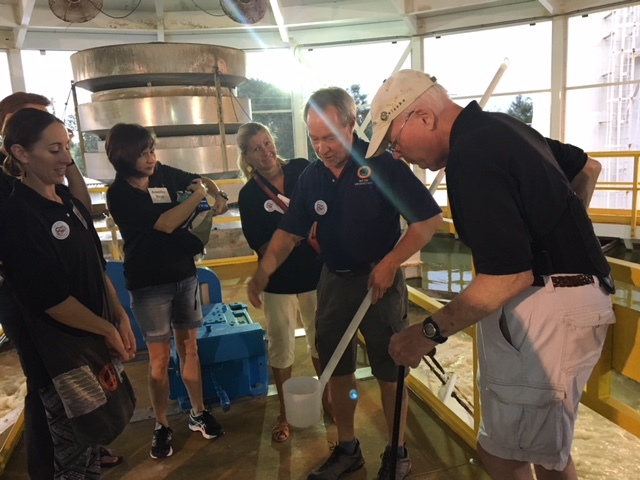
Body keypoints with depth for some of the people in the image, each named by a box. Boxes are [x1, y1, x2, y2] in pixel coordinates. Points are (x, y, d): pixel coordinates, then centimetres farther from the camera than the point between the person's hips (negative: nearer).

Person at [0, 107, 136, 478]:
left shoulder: (68, 200, 4)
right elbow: (50, 300, -22)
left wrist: (121, 317, 3)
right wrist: (108, 330, -12)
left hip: (92, 338, 7)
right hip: (56, 350, -7)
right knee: (73, 450, 10)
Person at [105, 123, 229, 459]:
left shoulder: (165, 174, -1)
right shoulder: (119, 194, -14)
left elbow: (199, 179, 17)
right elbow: (165, 223, -23)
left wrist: (219, 196, -2)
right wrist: (196, 197, -13)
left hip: (184, 274, 4)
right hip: (149, 284, -4)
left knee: (189, 346, 14)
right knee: (159, 358, 5)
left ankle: (198, 413, 30)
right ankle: (161, 426, 25)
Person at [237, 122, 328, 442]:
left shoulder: (302, 169, -4)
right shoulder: (249, 195, -9)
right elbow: (263, 248, -12)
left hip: (315, 271, 2)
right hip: (279, 280, -1)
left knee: (321, 339, 16)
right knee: (280, 346, 10)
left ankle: (327, 398, 40)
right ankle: (285, 413, 31)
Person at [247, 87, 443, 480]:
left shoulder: (382, 163, -15)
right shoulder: (311, 177, 2)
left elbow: (430, 218, -15)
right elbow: (290, 231, 5)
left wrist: (390, 262, -21)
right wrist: (265, 269, -10)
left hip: (379, 279, -5)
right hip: (334, 281, 5)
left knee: (390, 372, 8)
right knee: (337, 369, 15)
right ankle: (347, 448, 35)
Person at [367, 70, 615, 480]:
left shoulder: (470, 158, -22)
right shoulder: (498, 126, 9)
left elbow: (509, 277, -27)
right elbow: (588, 168, 23)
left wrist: (429, 333, -19)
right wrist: (560, 227, 33)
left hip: (546, 308, -10)